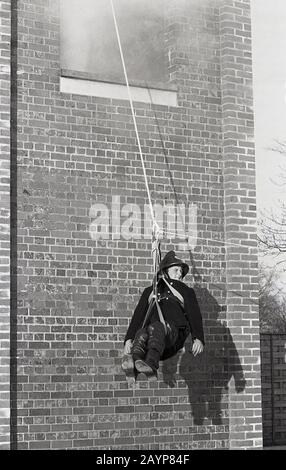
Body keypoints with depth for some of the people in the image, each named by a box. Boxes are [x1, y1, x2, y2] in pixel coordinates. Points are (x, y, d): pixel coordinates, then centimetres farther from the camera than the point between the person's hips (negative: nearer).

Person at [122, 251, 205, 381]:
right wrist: (128, 339, 4)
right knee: (141, 333, -36)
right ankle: (133, 363, -67)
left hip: (173, 330, -2)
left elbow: (194, 315, 16)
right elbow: (138, 315, 22)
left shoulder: (186, 291, 30)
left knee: (156, 327, -38)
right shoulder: (150, 291, 33)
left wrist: (198, 339, -4)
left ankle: (151, 365, -65)